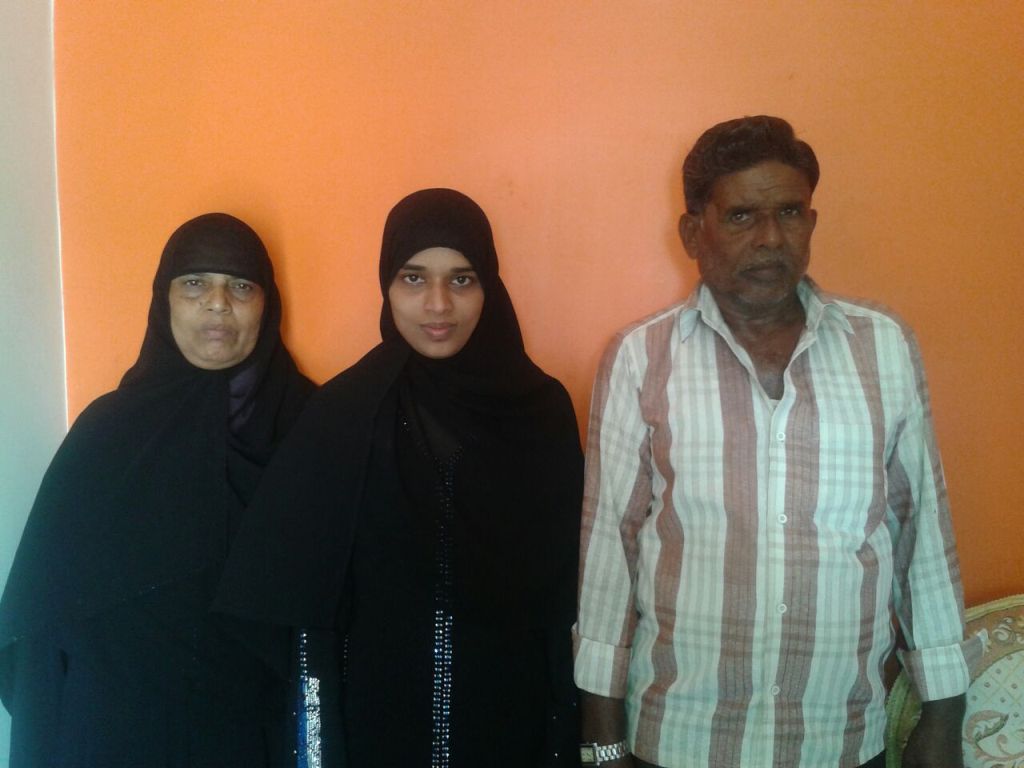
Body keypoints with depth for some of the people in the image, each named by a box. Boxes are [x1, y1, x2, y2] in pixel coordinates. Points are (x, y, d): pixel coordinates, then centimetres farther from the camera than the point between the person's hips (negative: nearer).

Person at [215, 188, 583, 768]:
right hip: (379, 713, -1)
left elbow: (566, 586, -2)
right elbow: (303, 599, -6)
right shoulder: (343, 412, -8)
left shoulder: (543, 408, -5)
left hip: (511, 715, 1)